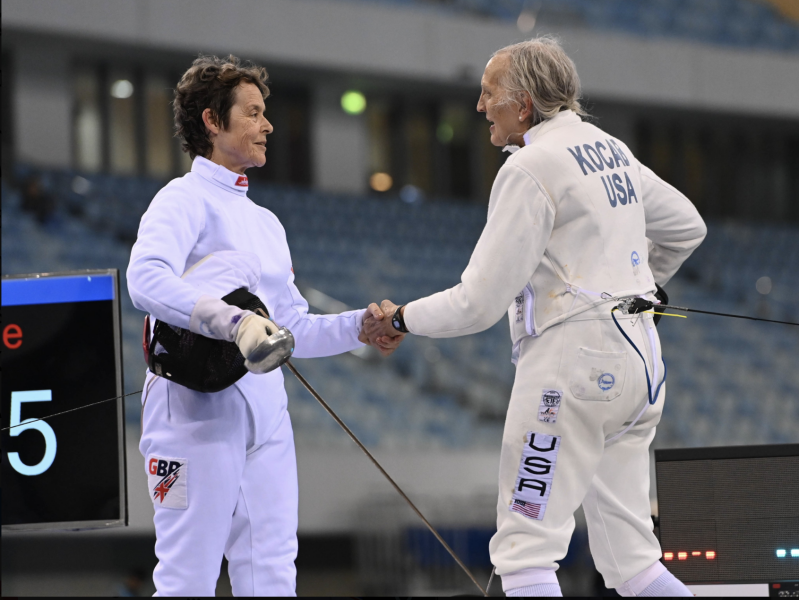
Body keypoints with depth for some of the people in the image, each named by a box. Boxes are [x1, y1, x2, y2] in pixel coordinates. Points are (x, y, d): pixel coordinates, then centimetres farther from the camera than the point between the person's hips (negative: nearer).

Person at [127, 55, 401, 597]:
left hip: (265, 415, 8)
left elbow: (293, 328, 24)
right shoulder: (186, 200, -5)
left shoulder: (265, 222, 21)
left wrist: (360, 328, 7)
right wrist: (234, 321, -37)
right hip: (199, 408, -8)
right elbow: (148, 280, -25)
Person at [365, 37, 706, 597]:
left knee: (525, 551, -5)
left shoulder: (532, 168, -12)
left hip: (572, 363, -9)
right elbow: (686, 227, 26)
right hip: (637, 361, 9)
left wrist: (402, 319, 2)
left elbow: (479, 303, -13)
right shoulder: (611, 150, 13)